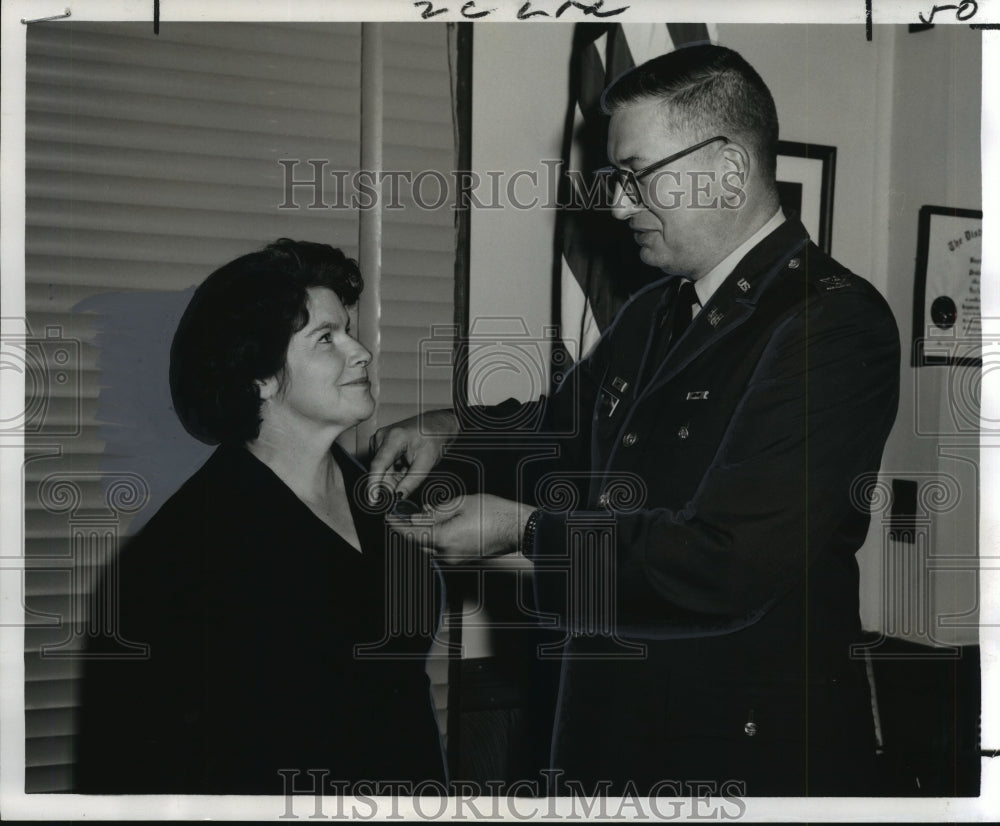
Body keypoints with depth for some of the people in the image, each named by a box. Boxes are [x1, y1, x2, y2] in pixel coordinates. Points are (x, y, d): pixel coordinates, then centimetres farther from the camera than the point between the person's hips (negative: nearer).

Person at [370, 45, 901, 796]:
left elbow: (732, 564, -25)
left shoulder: (835, 324, -18)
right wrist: (451, 430, 5)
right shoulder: (654, 313, 10)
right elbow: (568, 429, 25)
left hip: (750, 759, -7)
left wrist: (525, 528, -18)